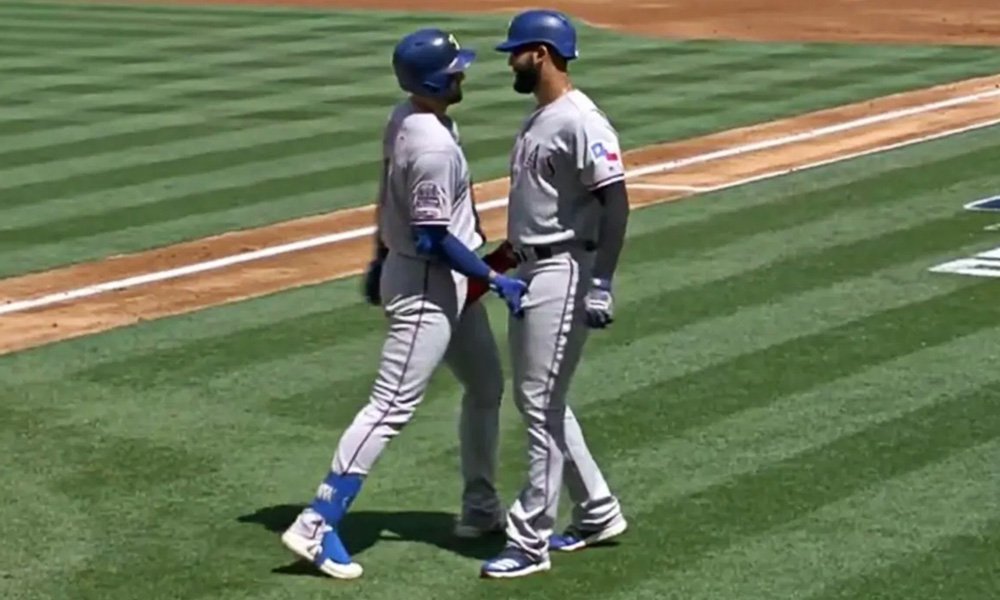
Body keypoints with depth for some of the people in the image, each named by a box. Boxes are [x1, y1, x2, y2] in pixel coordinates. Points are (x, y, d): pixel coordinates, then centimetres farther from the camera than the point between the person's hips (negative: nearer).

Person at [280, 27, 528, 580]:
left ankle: (480, 508, 33)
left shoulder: (405, 119, 3)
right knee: (392, 406, -9)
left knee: (486, 385, 21)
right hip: (427, 286, -10)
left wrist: (381, 261, 25)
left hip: (447, 283, 10)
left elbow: (391, 198, 15)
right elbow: (434, 239, -25)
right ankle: (317, 525, -7)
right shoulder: (433, 146, -26)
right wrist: (496, 280, -19)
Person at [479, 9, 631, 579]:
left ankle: (531, 542, -1)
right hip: (532, 271, 11)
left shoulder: (580, 121, -17)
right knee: (536, 400, 16)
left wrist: (601, 284, -26)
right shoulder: (539, 119, 14)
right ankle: (598, 512, 27)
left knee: (542, 405, -7)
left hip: (564, 272, -11)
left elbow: (616, 201, -22)